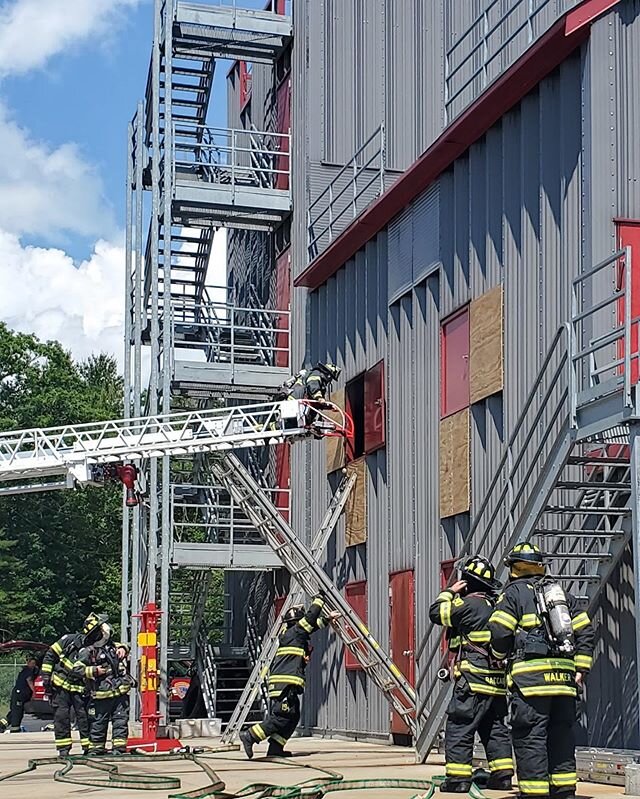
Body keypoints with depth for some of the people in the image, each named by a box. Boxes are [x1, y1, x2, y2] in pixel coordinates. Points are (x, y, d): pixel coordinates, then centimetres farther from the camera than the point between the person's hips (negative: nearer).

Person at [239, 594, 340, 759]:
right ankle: (250, 736, -16)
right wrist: (319, 599, 8)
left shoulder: (291, 634, 22)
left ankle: (275, 748, 5)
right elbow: (310, 618, -5)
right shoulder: (294, 632, -4)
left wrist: (327, 619, 42)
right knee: (281, 717, -14)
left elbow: (311, 625, 36)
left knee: (293, 717, 9)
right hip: (285, 683, -10)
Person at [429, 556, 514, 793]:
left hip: (473, 681, -8)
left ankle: (458, 778, -6)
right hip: (497, 680, 8)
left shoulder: (469, 604, -10)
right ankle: (502, 774, 12)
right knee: (495, 728, 14)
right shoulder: (495, 606, 15)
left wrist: (449, 592, 8)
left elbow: (436, 613, -3)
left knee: (458, 728, -4)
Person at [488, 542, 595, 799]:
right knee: (561, 737, 12)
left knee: (530, 739, -5)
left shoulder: (514, 593, 2)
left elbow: (499, 633, -7)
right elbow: (585, 631, 15)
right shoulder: (561, 592, 21)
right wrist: (581, 667, 14)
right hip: (564, 677, 6)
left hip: (531, 677, -6)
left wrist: (501, 654, 13)